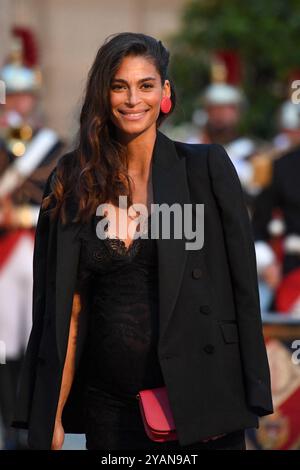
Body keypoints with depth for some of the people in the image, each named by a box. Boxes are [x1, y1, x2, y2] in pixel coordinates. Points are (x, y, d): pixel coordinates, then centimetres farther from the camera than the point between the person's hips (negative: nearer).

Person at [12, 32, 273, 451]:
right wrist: (54, 417, -1)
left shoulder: (207, 167, -2)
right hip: (109, 405, 2)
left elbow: (242, 285, -2)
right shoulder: (72, 181, 4)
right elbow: (68, 307, 4)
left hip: (196, 398, -2)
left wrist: (250, 397, -8)